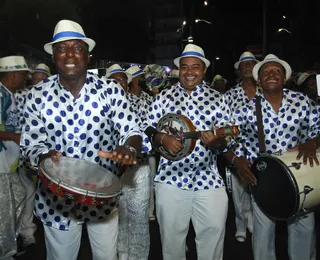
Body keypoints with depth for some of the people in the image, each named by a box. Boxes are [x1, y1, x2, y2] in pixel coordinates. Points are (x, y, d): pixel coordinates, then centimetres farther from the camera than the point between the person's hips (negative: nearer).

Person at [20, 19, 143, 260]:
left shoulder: (110, 90, -9)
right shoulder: (38, 95, -6)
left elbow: (131, 130, -12)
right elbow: (31, 142, -3)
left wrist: (129, 148, -34)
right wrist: (44, 157, -25)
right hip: (57, 198, 1)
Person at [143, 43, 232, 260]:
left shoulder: (217, 98, 4)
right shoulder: (164, 96, 3)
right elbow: (148, 130, 4)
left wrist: (216, 138, -19)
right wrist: (163, 139, -16)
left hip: (209, 179, 1)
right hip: (171, 178, 0)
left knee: (214, 231, 7)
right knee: (171, 235, 12)